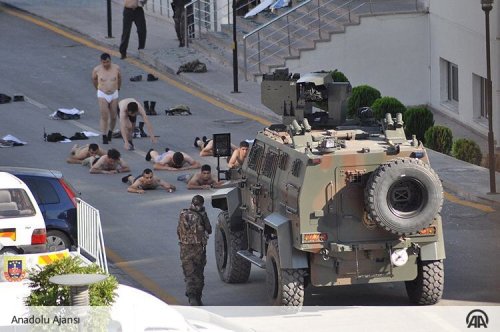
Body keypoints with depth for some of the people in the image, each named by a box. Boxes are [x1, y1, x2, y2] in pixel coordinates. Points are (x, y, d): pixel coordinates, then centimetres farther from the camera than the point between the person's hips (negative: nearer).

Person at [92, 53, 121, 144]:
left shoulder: (116, 68, -7)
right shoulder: (97, 70, -10)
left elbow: (119, 78, 13)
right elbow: (94, 79, 11)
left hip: (114, 95, 2)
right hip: (102, 95, -2)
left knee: (113, 117, 9)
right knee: (104, 117, -10)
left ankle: (110, 132, 35)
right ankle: (104, 137, -3)